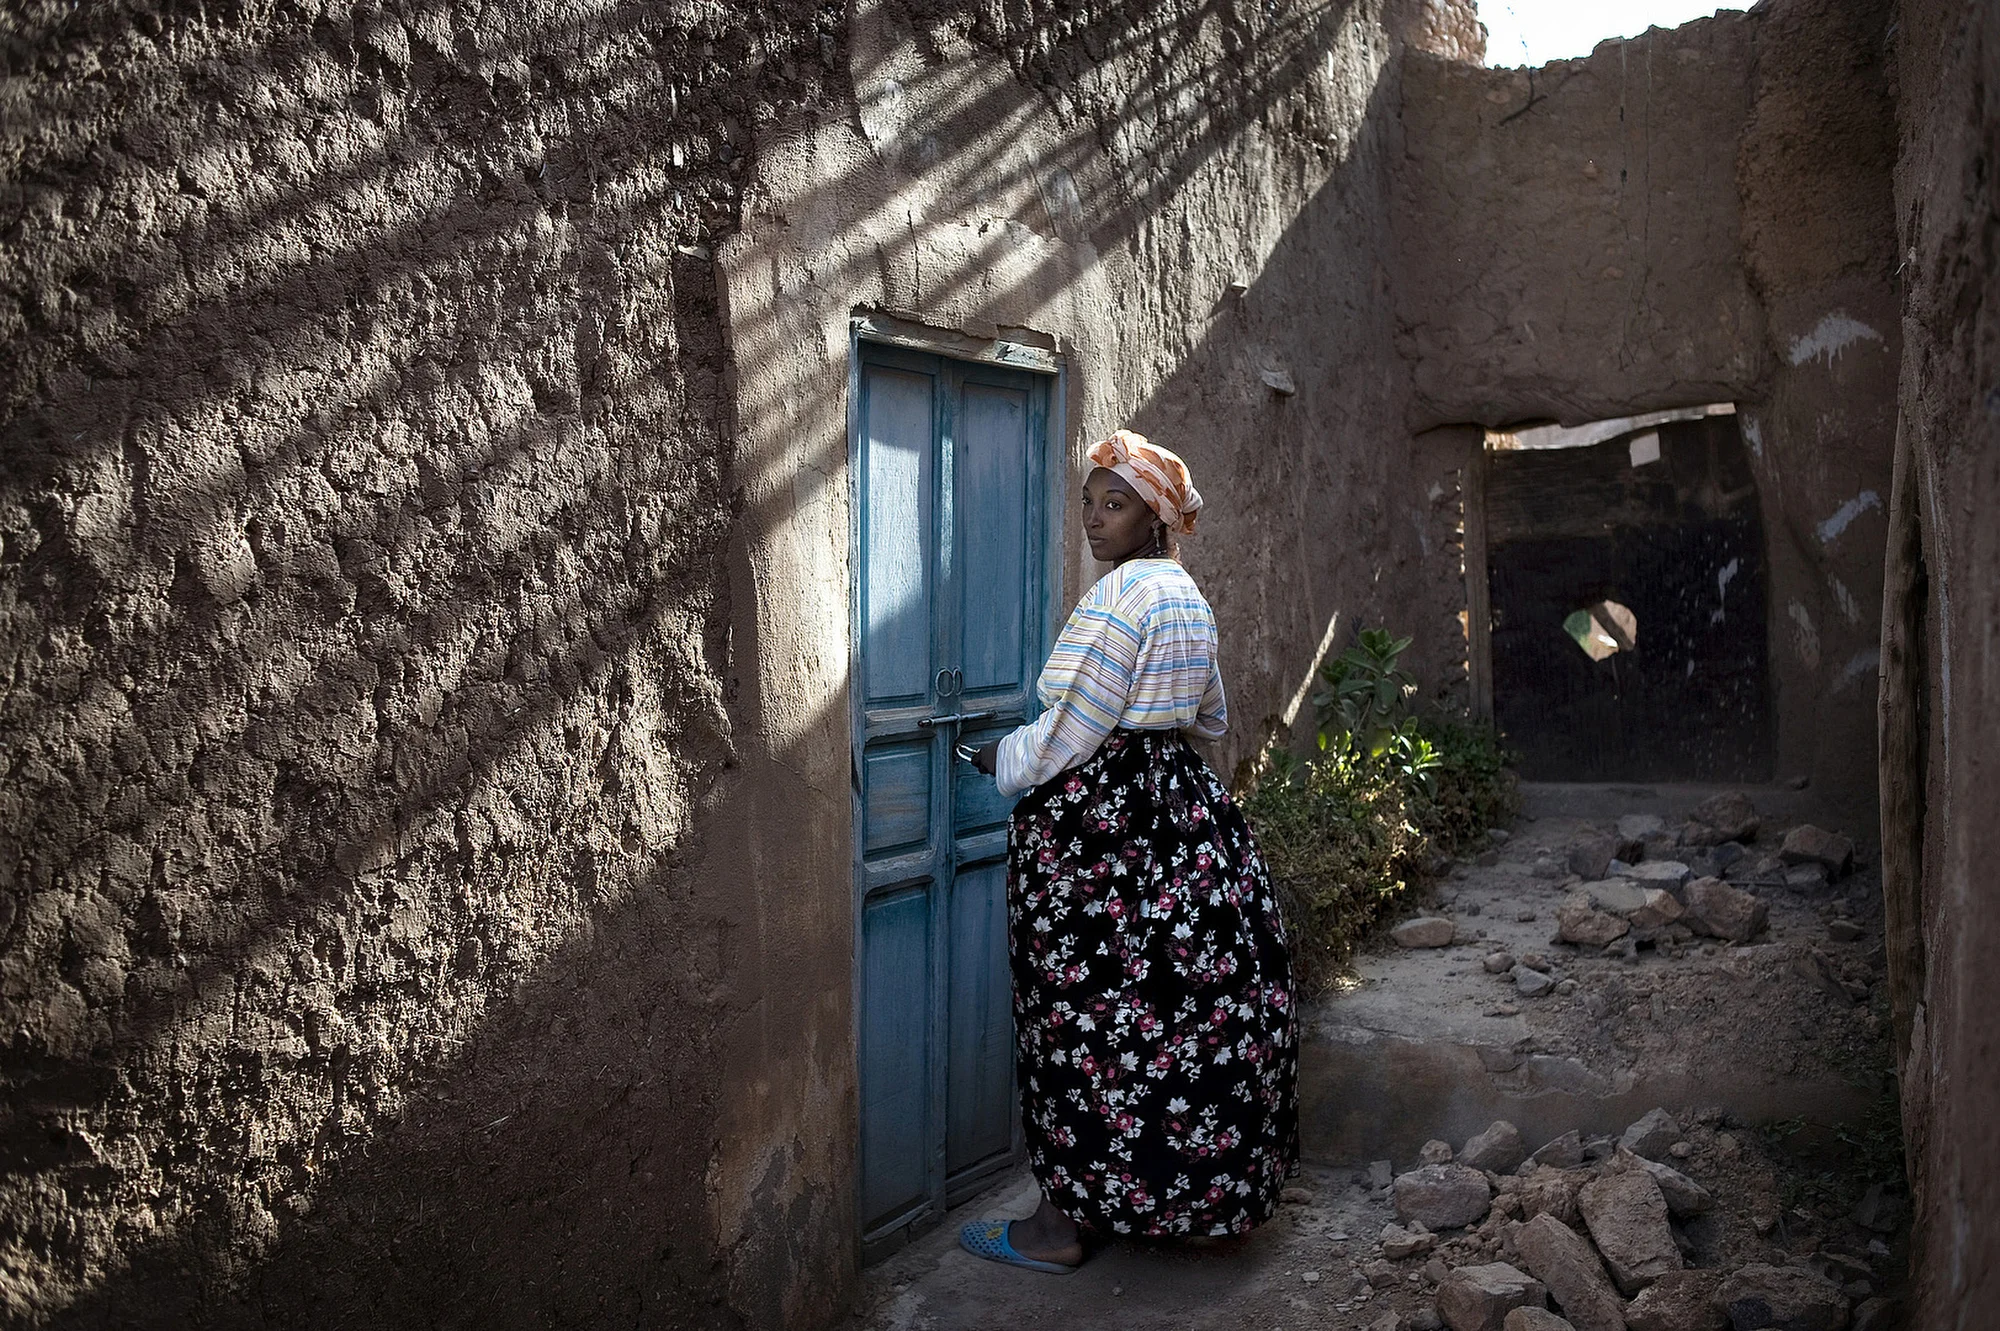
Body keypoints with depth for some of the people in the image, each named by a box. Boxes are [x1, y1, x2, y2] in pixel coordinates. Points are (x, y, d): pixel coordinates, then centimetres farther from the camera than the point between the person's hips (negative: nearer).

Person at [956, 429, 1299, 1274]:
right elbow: (1211, 719, 25)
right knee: (1192, 998, 16)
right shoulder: (1187, 596, 13)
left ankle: (1065, 1222, 12)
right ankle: (1201, 1190, 30)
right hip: (1182, 806, 10)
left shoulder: (1122, 593, -16)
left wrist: (999, 761, -2)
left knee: (1085, 1016, 0)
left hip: (1099, 823, -10)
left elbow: (1070, 733, -17)